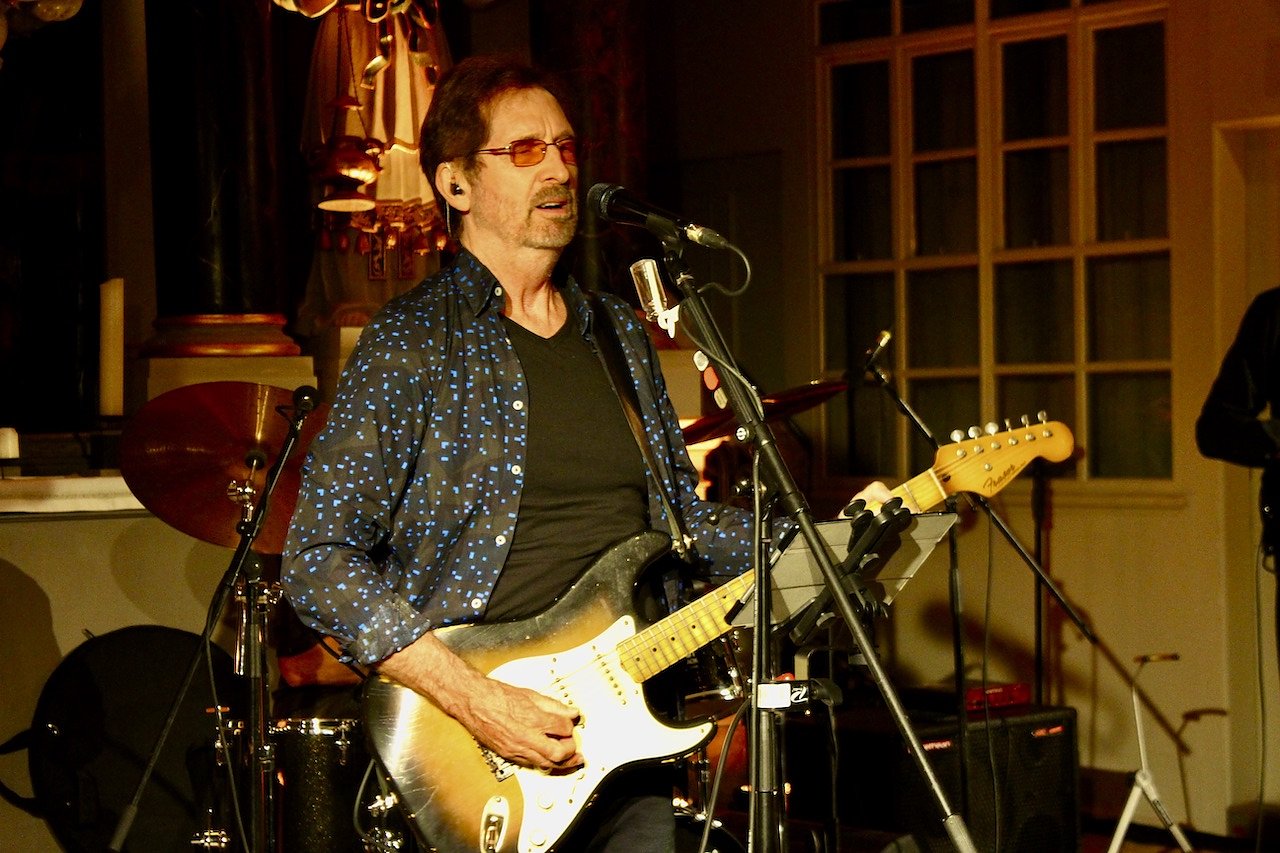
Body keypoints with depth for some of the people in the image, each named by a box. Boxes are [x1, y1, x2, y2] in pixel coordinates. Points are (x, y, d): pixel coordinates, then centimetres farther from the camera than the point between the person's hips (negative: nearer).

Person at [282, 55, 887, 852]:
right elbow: (320, 562, -13)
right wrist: (475, 700, -21)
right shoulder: (411, 344, -8)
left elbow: (686, 516, 18)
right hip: (478, 757, -5)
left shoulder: (619, 333, 12)